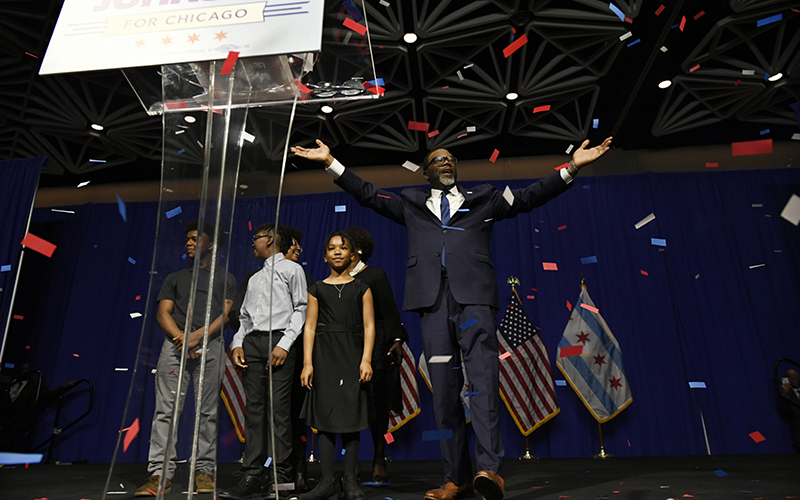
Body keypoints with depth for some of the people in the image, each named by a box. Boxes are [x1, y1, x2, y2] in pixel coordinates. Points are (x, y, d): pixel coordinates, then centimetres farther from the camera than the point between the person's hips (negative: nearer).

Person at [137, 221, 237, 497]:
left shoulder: (225, 278, 16)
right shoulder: (175, 278, 23)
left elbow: (226, 314, 4)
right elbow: (163, 313, 12)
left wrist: (198, 335, -11)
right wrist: (181, 338, -7)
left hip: (209, 347, -2)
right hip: (174, 345, 2)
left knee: (208, 411, -2)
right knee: (166, 409, -6)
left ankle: (204, 470, 4)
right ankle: (161, 473, -3)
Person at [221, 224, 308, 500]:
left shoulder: (291, 269, 7)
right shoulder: (254, 278, 26)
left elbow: (300, 308, -3)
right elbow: (244, 316, 23)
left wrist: (284, 344, -13)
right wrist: (237, 344, 5)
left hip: (278, 340, -6)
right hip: (252, 342, 6)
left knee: (279, 407, -9)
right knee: (253, 407, 1)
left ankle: (281, 475, -5)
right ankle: (252, 475, 3)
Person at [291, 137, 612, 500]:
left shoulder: (482, 200, 22)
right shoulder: (411, 204, 25)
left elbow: (529, 197, 16)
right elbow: (368, 194, 24)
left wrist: (572, 167, 8)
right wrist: (330, 162, 19)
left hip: (474, 297, -1)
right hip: (433, 300, 1)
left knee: (483, 379, -15)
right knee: (444, 389, 1)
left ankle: (490, 469, -17)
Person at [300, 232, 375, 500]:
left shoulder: (361, 288, 9)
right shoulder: (317, 289, 11)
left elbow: (369, 325, 3)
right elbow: (310, 327, 6)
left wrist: (366, 359, -9)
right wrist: (307, 362, -4)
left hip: (352, 354, 0)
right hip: (324, 354, 1)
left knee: (351, 413, -2)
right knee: (325, 412, -2)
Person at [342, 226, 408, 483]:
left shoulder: (375, 276, 1)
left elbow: (390, 310, -3)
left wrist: (397, 340, -14)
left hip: (373, 348, -4)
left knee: (376, 405, 0)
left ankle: (379, 460, 14)